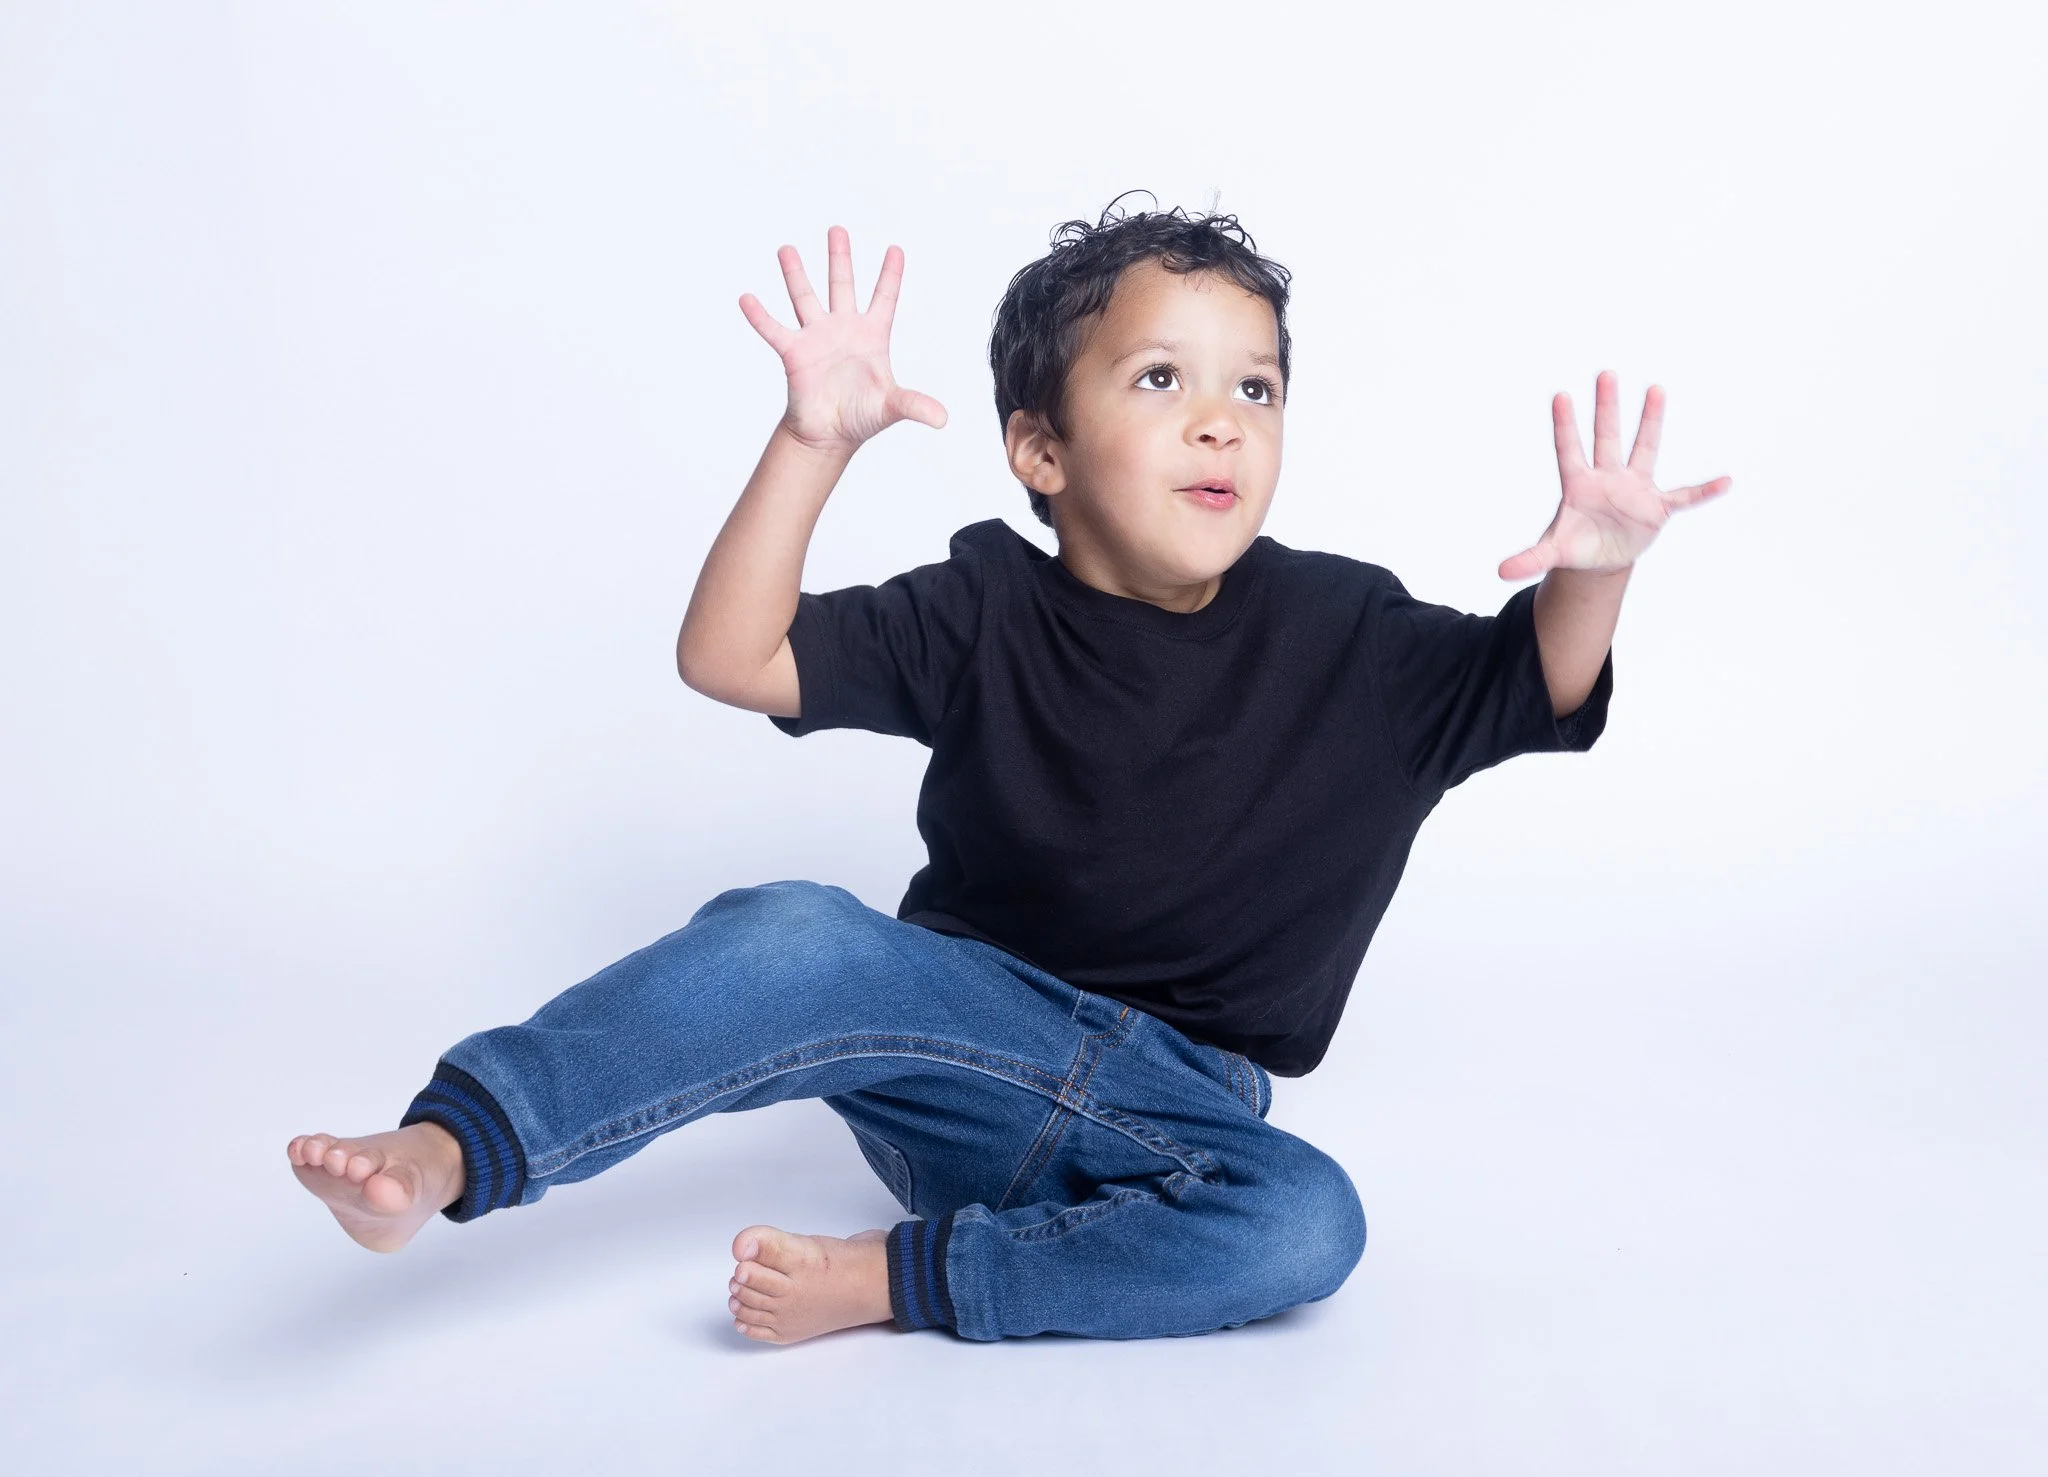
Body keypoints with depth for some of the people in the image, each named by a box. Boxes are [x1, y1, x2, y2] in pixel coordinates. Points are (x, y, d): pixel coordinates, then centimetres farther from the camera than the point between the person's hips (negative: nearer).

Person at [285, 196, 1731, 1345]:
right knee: (789, 934, -32)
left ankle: (896, 1277, -26)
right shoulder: (987, 613, -6)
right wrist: (814, 441, -24)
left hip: (1175, 1109, 2)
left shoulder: (1342, 632, -4)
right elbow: (727, 657, -11)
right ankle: (446, 1151, -37)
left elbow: (1538, 691, -2)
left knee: (1308, 1223, -31)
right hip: (972, 1038, -1)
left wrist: (1594, 568, -25)